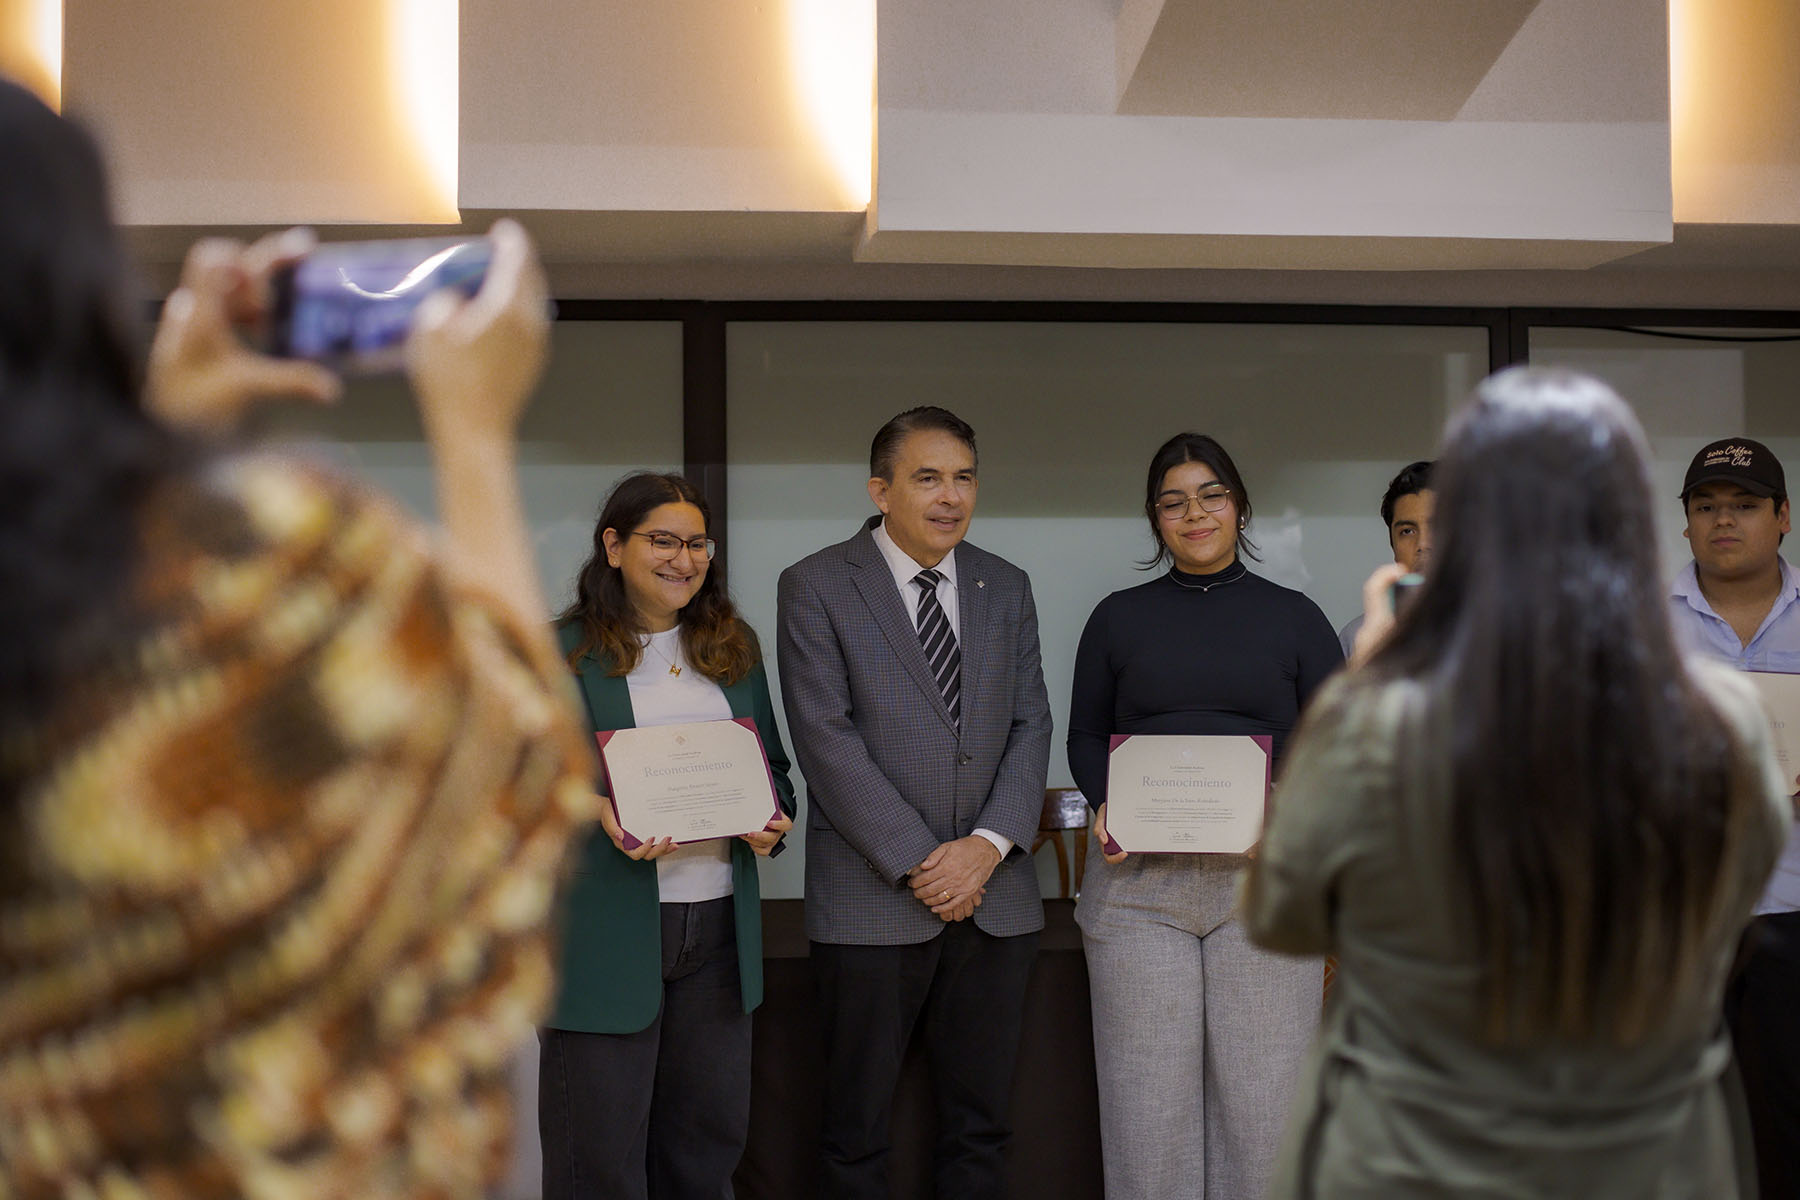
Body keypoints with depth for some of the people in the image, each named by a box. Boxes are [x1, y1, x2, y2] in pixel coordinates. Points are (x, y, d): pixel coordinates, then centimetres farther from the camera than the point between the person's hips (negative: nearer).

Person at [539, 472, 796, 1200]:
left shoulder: (736, 648, 14)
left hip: (719, 921, 5)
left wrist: (774, 821, -2)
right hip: (607, 932, -4)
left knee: (710, 1136, 11)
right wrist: (597, 813, -21)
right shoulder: (561, 652, -1)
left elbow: (774, 765, 18)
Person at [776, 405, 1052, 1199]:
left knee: (980, 1128, 12)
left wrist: (989, 844, -9)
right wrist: (917, 864, -13)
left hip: (996, 898, 4)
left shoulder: (1007, 588, 11)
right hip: (872, 902, -4)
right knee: (857, 1132, 7)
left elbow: (1030, 726, 7)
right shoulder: (816, 586, -3)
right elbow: (827, 740, -9)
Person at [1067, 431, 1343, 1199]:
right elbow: (1085, 737, 13)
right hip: (1139, 880, 1)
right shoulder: (1117, 618, 10)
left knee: (1263, 1099, 0)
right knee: (1148, 1100, 1)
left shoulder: (1294, 617, 9)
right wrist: (1104, 804, -6)